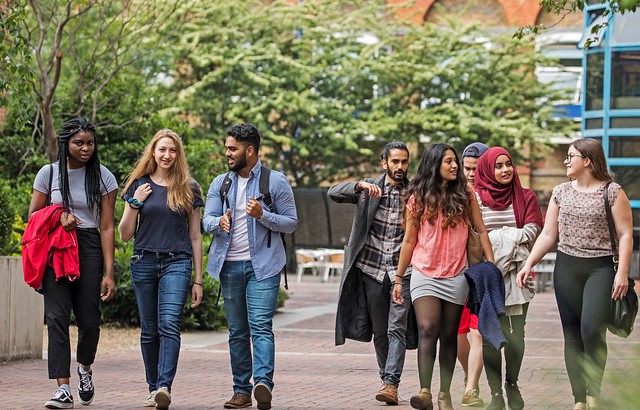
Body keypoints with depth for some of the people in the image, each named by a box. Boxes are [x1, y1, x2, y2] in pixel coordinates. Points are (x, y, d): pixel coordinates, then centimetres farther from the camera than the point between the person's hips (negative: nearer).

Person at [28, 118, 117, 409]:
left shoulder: (103, 177, 2)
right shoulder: (49, 173, 4)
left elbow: (107, 227, -1)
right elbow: (33, 216, 11)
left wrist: (108, 272, -6)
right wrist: (59, 216, -10)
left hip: (89, 248, 0)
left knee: (89, 319, 0)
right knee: (57, 317, -11)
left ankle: (85, 368, 32)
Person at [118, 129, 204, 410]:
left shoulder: (189, 189, 7)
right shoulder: (139, 186, 9)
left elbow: (195, 236, 9)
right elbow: (124, 235, 8)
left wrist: (198, 280, 6)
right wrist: (135, 203, -6)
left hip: (177, 263, -2)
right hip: (144, 262, 2)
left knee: (169, 325, -17)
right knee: (149, 330, 6)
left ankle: (165, 387, -26)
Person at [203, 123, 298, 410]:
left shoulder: (276, 181, 0)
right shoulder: (219, 184, 12)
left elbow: (291, 223, -1)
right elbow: (207, 220, 4)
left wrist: (262, 215, -17)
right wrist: (219, 222, -20)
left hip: (263, 266, -4)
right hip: (230, 265, 4)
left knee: (261, 326, -17)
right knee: (237, 331, 7)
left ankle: (263, 383, -28)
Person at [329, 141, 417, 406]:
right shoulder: (369, 189, 3)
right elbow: (334, 193, -8)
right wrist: (360, 186, -24)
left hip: (402, 271, -2)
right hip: (372, 269, 2)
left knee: (396, 329, -11)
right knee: (380, 331, 9)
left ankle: (391, 384, -17)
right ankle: (386, 378, 22)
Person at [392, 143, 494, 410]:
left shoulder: (465, 196, 5)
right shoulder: (418, 199, 3)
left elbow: (480, 230, 10)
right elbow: (409, 241, 8)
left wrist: (491, 264, 2)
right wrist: (398, 278, 9)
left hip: (456, 276, 2)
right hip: (425, 275, -1)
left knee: (449, 336, 5)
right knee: (428, 331, -16)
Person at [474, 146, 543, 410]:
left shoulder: (526, 197, 10)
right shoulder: (476, 198, 3)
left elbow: (531, 231, -1)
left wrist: (499, 237, -9)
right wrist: (514, 237, -6)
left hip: (517, 274, 2)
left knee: (516, 333, 3)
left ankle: (512, 384, 20)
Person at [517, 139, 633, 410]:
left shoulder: (612, 192, -3)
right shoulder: (561, 193, 10)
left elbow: (625, 235, -5)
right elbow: (548, 235, 11)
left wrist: (622, 273, -13)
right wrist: (528, 264, 1)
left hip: (600, 268, -5)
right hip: (566, 267, 5)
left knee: (592, 331, -17)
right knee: (572, 334, 4)